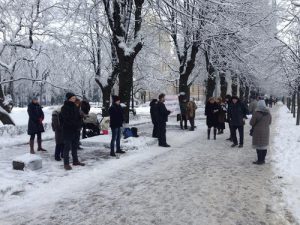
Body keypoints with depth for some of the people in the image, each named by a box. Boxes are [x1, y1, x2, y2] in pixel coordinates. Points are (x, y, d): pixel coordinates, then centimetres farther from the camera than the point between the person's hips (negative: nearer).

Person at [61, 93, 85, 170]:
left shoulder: (75, 107, 10)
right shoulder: (65, 108, -10)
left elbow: (79, 117, 13)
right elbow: (67, 119, -18)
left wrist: (79, 125, -4)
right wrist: (76, 124, -16)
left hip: (75, 130, 7)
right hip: (68, 130, -7)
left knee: (75, 146, 15)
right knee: (67, 147, -3)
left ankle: (75, 161, 25)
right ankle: (66, 163, 2)